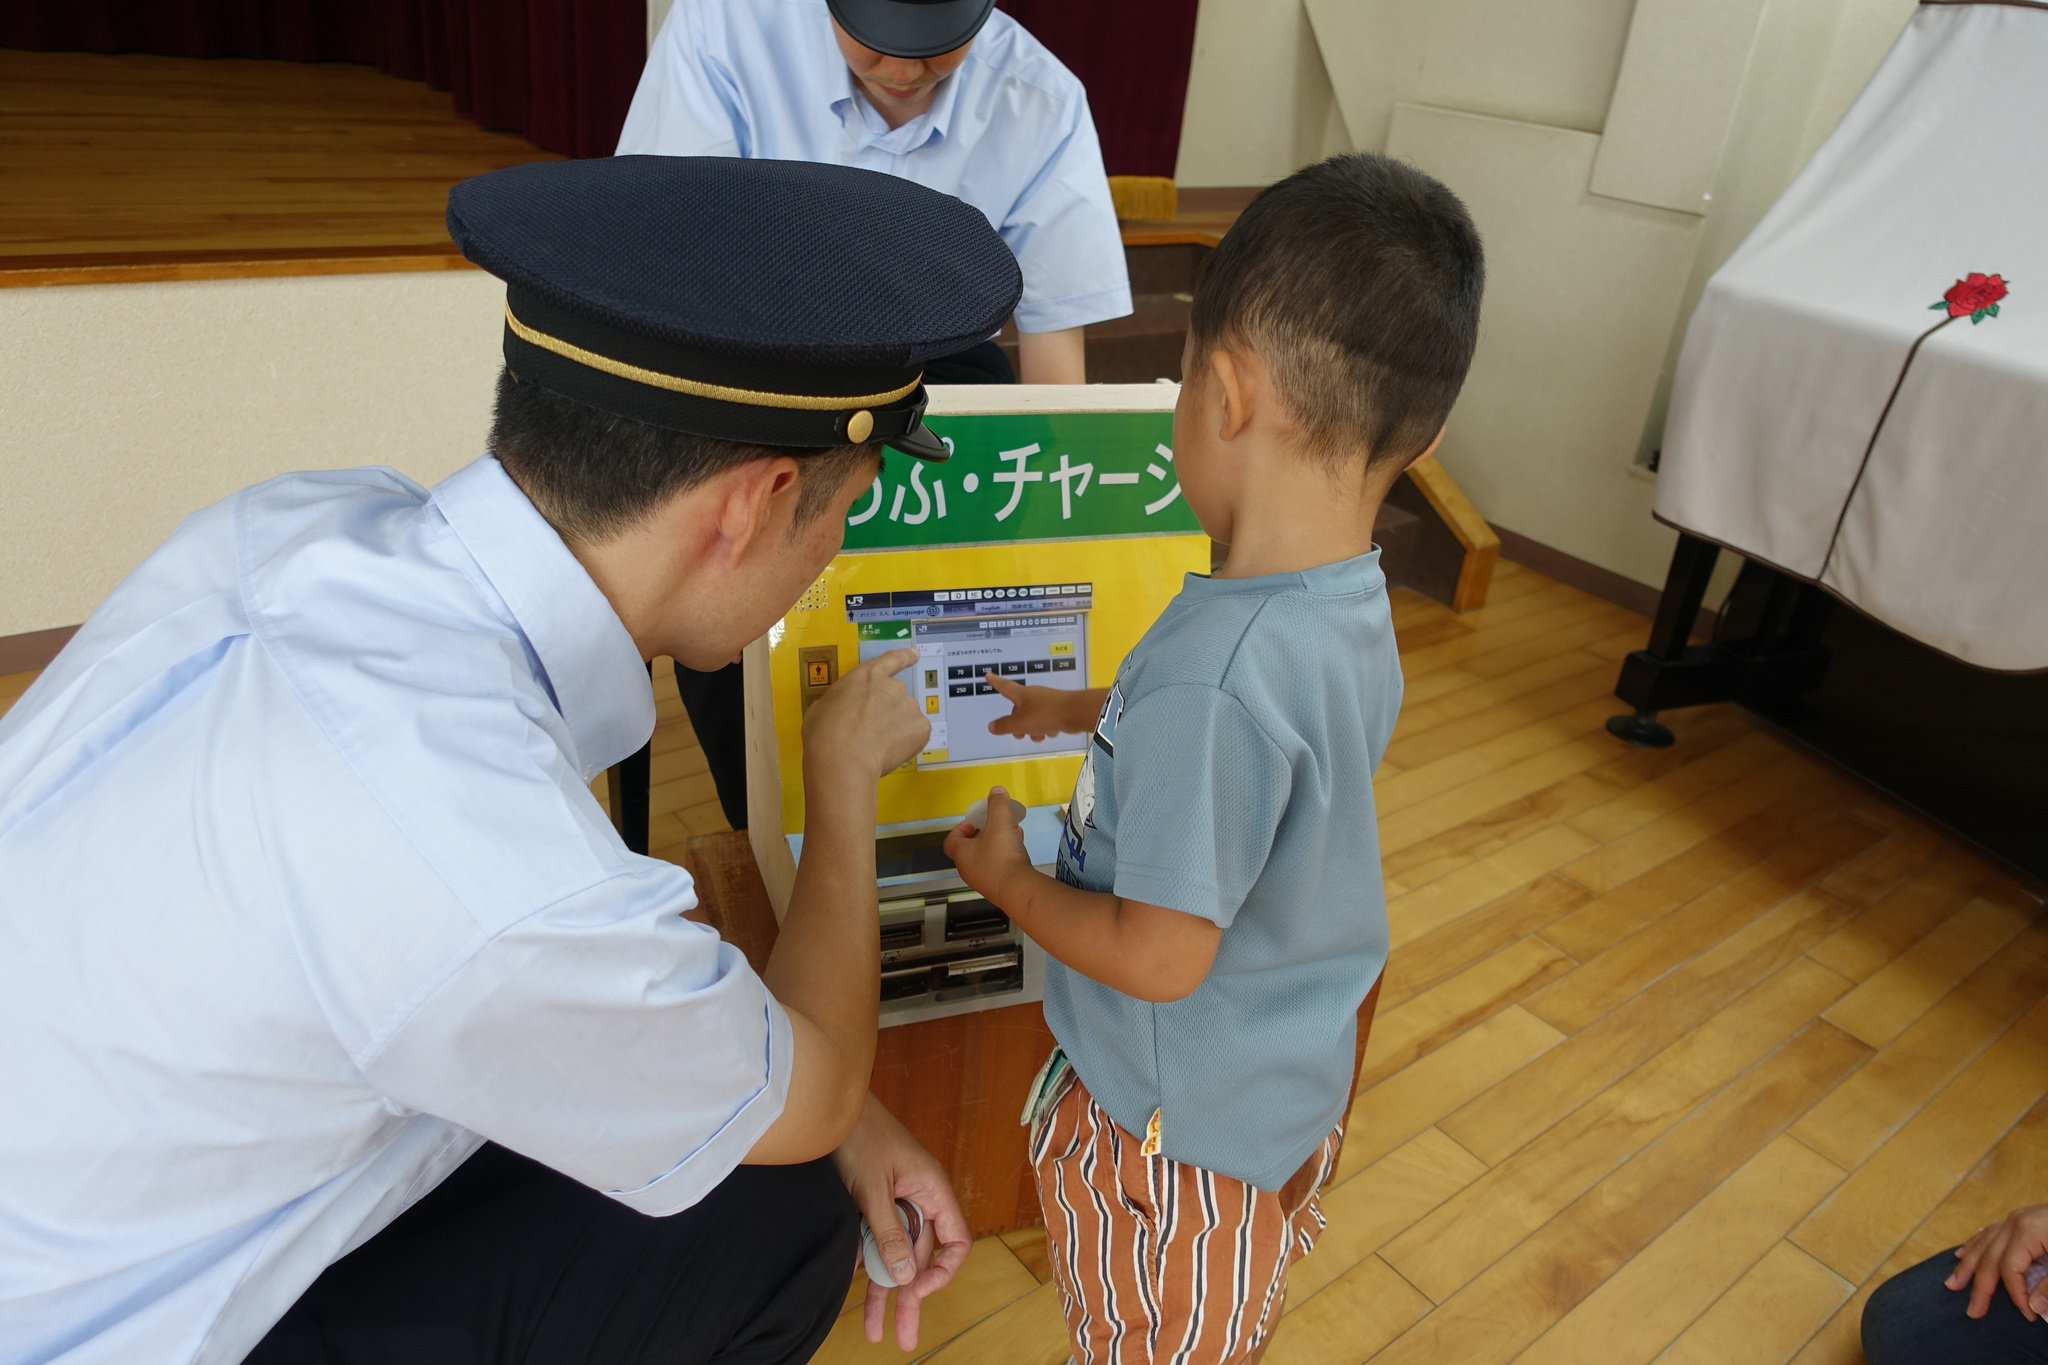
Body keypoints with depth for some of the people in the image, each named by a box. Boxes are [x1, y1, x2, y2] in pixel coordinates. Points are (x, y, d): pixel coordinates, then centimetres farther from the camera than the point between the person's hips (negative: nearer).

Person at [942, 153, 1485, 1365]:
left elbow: (1158, 957, -31)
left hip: (1175, 1127, -7)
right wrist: (1090, 712, 19)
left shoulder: (1214, 672, -38)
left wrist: (1009, 878, -14)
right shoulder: (1358, 611, -10)